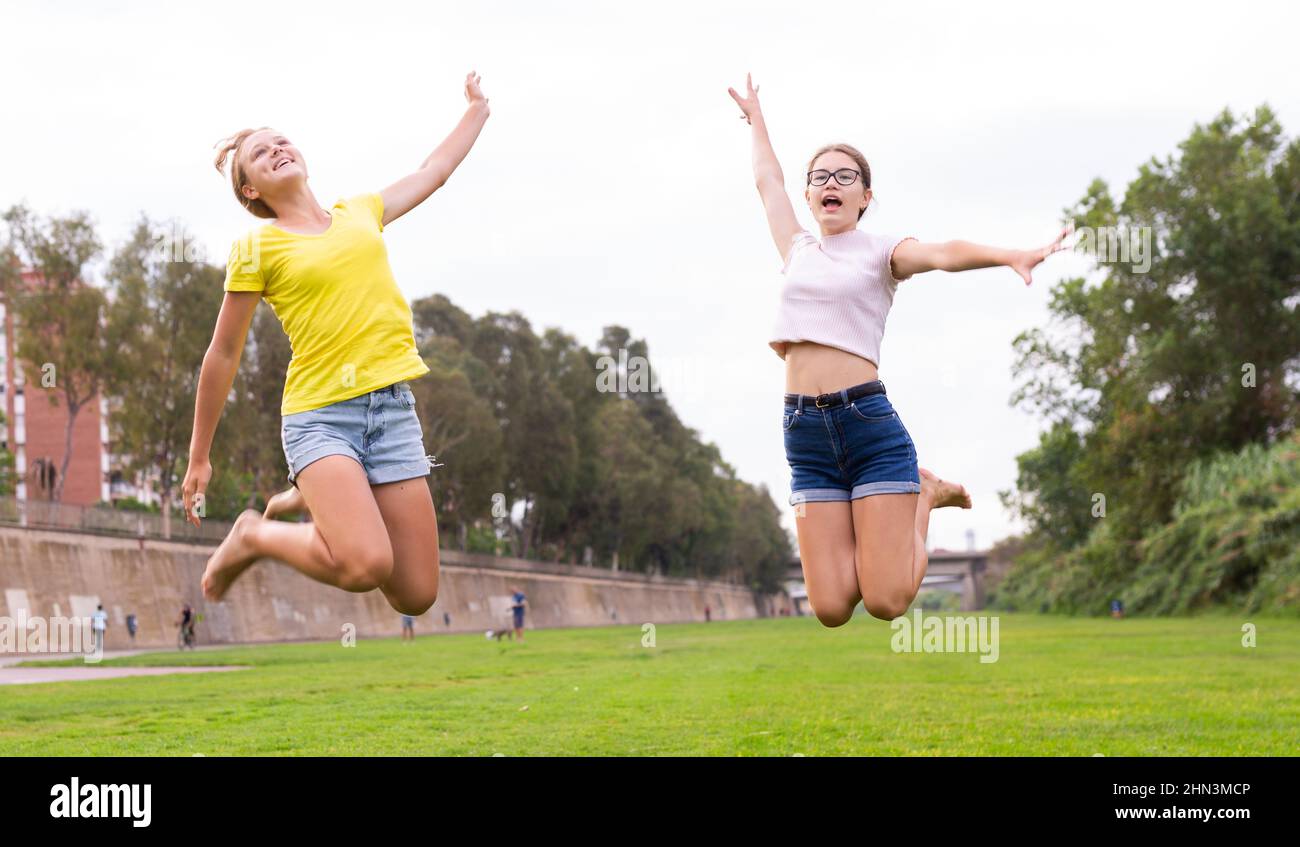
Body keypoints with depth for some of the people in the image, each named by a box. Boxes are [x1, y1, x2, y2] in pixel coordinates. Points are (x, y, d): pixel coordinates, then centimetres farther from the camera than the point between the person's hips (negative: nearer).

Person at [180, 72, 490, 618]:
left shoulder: (360, 213, 14)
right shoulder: (257, 248, 0)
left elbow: (434, 171, 32)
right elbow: (223, 356, 6)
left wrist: (478, 108, 38)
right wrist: (199, 458, 9)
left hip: (393, 407, 5)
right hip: (320, 413, -5)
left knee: (416, 596, 1)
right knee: (366, 566, -29)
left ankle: (311, 501, 26)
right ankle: (253, 536, 1)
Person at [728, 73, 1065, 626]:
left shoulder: (881, 251, 5)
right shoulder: (798, 250, 18)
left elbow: (943, 254, -15)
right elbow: (767, 180, 34)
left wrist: (1011, 256, -34)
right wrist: (754, 115, 48)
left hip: (870, 421, -4)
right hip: (806, 435, 4)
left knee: (886, 602, -11)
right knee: (831, 610, -5)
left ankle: (924, 497, 20)